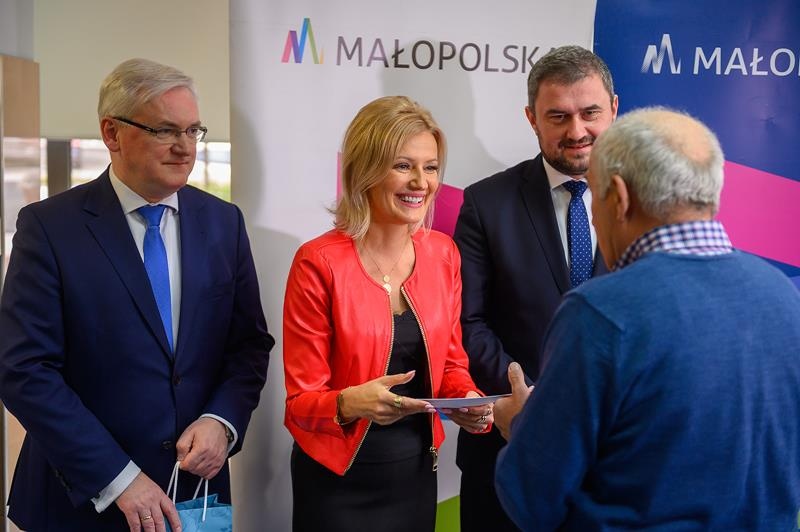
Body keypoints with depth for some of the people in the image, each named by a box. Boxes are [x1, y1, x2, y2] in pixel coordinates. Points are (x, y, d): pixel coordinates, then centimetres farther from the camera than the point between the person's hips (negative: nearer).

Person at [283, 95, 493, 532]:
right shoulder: (318, 263, -17)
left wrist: (468, 401, -12)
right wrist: (350, 403, -32)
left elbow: (450, 363, 8)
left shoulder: (443, 253, -2)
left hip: (416, 472, 5)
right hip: (338, 481, -4)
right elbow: (301, 400, -13)